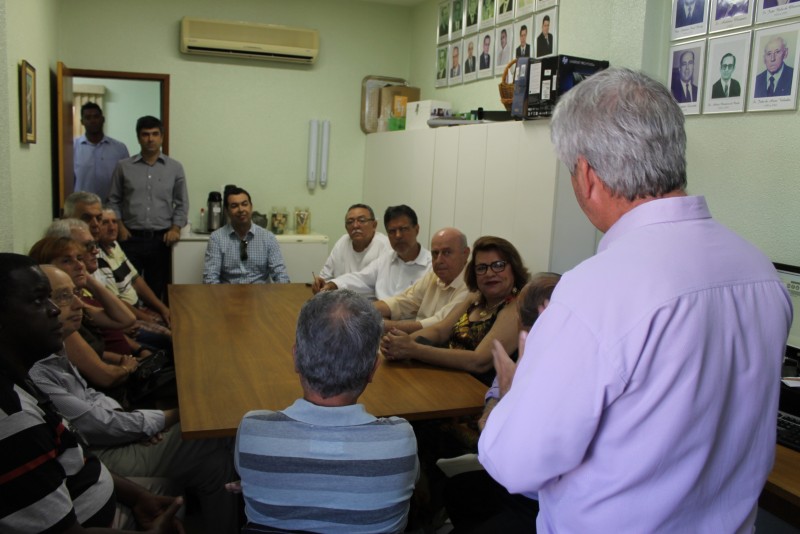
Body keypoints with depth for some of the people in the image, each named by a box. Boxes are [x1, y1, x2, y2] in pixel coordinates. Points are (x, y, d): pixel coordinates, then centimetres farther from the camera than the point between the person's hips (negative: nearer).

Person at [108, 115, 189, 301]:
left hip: (161, 239, 0)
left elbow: (182, 203, 7)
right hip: (131, 238, 0)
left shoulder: (175, 167, 6)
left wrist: (176, 228, -5)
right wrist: (120, 226, -3)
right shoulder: (124, 167, 5)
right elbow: (113, 201, 9)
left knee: (157, 289, 6)